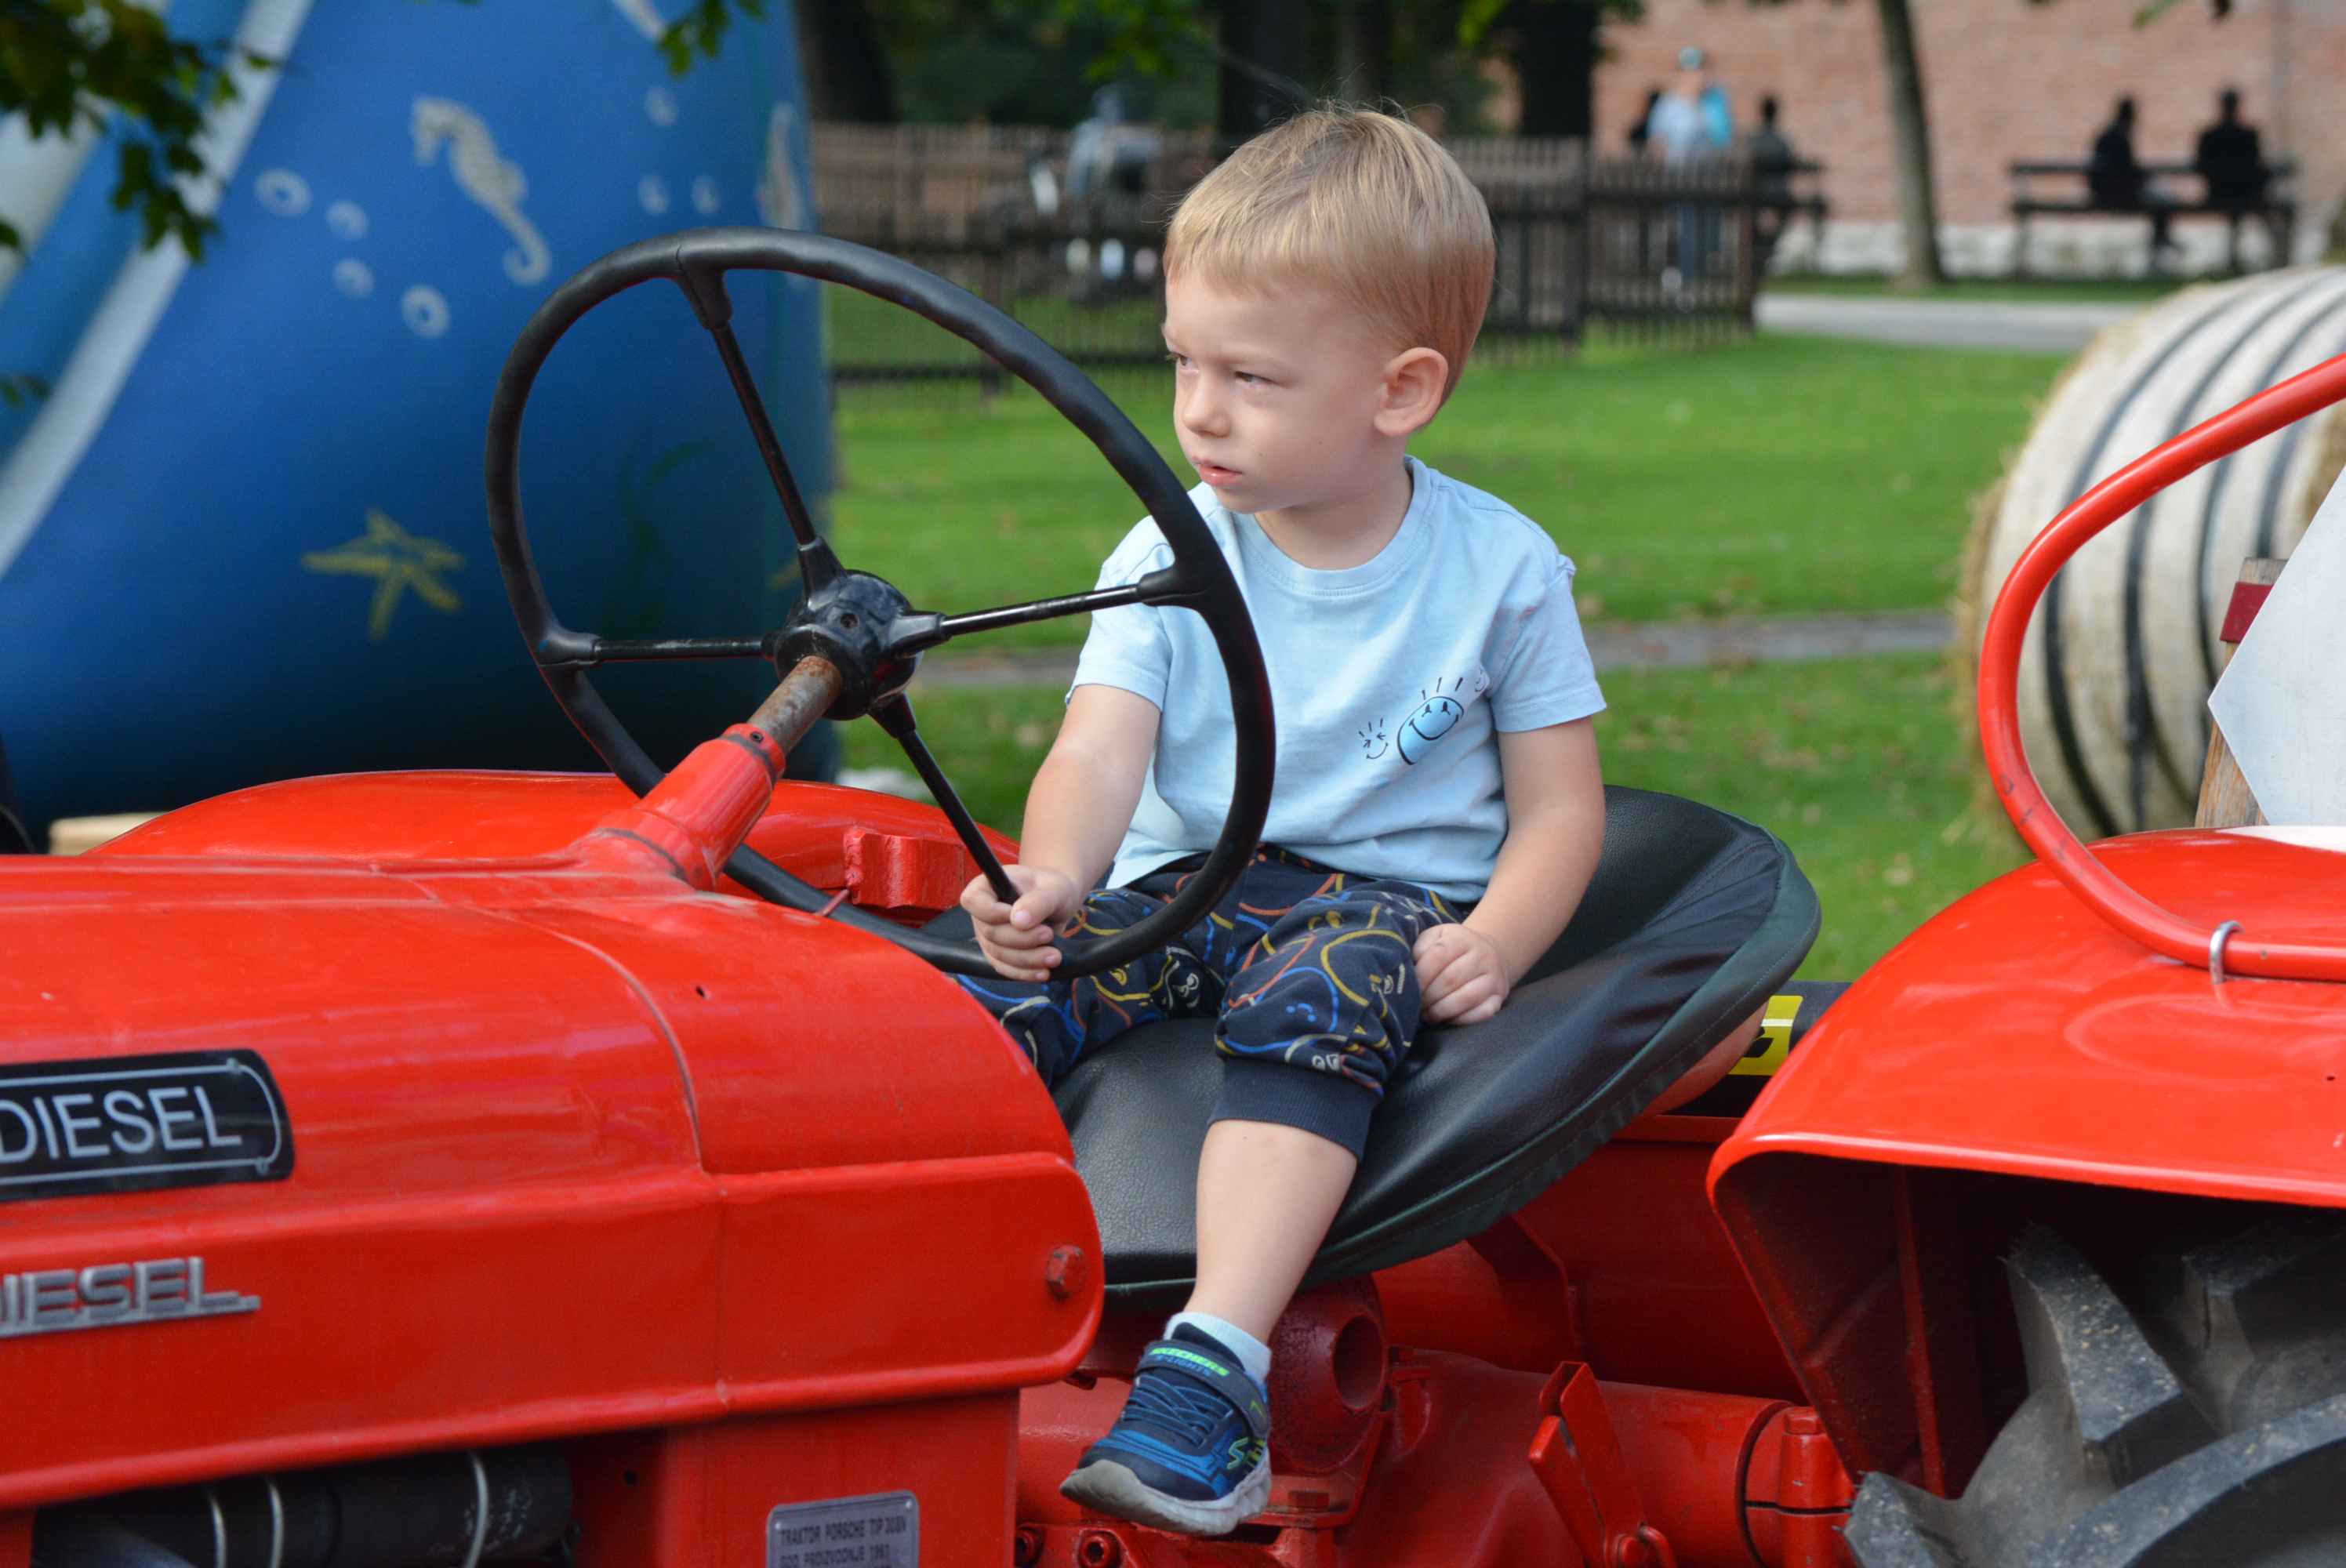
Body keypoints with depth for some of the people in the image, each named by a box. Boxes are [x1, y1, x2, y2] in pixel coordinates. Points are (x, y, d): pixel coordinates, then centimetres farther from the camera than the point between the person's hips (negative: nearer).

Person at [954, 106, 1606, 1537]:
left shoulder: (1500, 569, -1)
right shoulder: (1168, 557, 4)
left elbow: (1560, 803, 2)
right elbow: (1101, 752, -7)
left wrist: (1494, 942, -18)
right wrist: (1052, 881, -30)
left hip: (1387, 895, -3)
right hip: (1182, 879, 3)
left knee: (1310, 1004, -37)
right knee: (1003, 988, -25)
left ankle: (1216, 1365, -49)